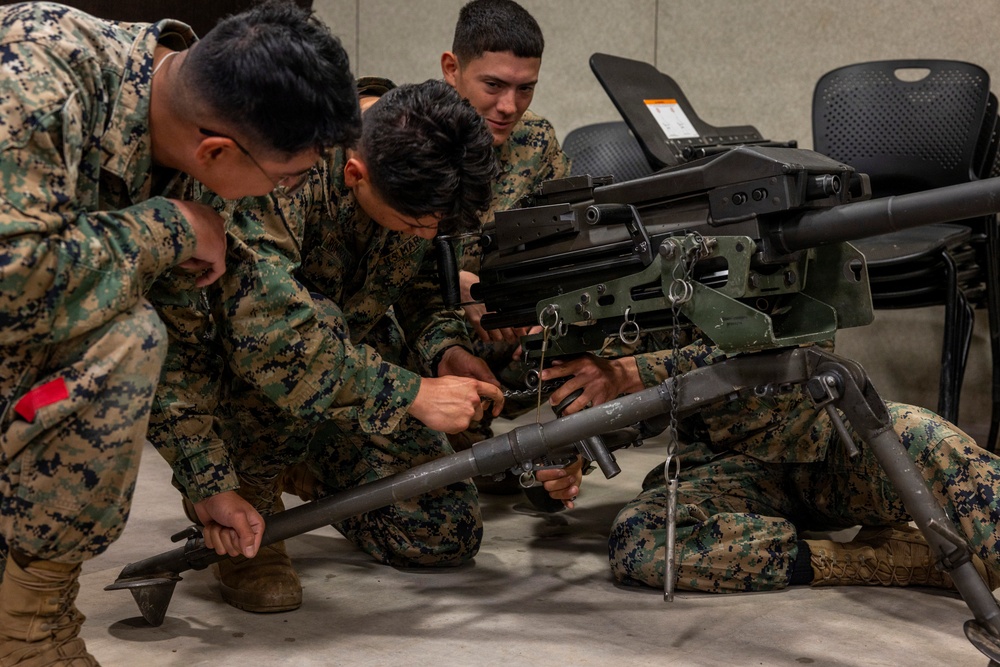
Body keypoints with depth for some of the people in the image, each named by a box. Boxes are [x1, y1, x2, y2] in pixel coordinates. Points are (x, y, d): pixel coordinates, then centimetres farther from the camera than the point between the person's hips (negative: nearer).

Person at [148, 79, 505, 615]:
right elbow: (268, 334, -43)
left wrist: (446, 348, -18)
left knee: (449, 534, -4)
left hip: (338, 381, 6)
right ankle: (252, 489, -11)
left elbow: (415, 279, 3)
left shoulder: (422, 175, -12)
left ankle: (300, 474, 20)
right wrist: (413, 394, -37)